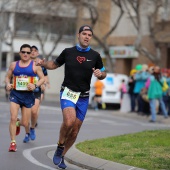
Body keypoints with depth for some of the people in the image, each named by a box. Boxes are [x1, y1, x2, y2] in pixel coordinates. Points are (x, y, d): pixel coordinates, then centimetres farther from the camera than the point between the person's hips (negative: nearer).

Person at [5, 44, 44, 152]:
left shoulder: (35, 65, -1)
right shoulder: (14, 65, 5)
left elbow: (42, 78, -1)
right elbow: (8, 77, 14)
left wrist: (35, 85, -19)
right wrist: (8, 84, -7)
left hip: (28, 95, 0)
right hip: (15, 94, 0)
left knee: (25, 123, 5)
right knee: (13, 118, -16)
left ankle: (18, 123, 44)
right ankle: (13, 143, -3)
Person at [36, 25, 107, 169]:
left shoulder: (95, 56, 3)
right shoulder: (68, 52, 1)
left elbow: (103, 73, 13)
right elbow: (54, 64, 15)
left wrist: (100, 74, -11)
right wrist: (43, 63, -5)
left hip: (83, 97, 2)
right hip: (68, 93, -2)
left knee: (74, 132, 4)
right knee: (69, 121, -28)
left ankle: (61, 157, 25)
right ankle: (59, 148, -3)